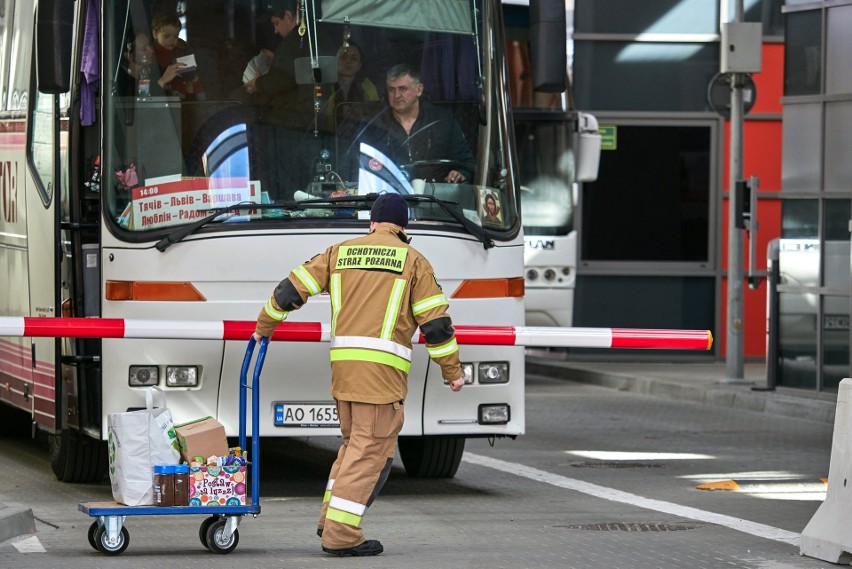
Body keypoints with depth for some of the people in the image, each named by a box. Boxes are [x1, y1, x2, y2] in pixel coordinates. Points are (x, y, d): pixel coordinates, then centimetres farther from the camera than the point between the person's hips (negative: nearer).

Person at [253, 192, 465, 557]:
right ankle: (341, 534, -7)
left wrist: (264, 327, 26)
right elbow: (435, 321, -1)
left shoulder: (340, 253, 14)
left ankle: (331, 517, 16)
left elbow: (292, 288, 11)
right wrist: (452, 371, 7)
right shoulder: (412, 260, 4)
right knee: (371, 449, -2)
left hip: (343, 362, 5)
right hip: (383, 365, -5)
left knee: (355, 441, 21)